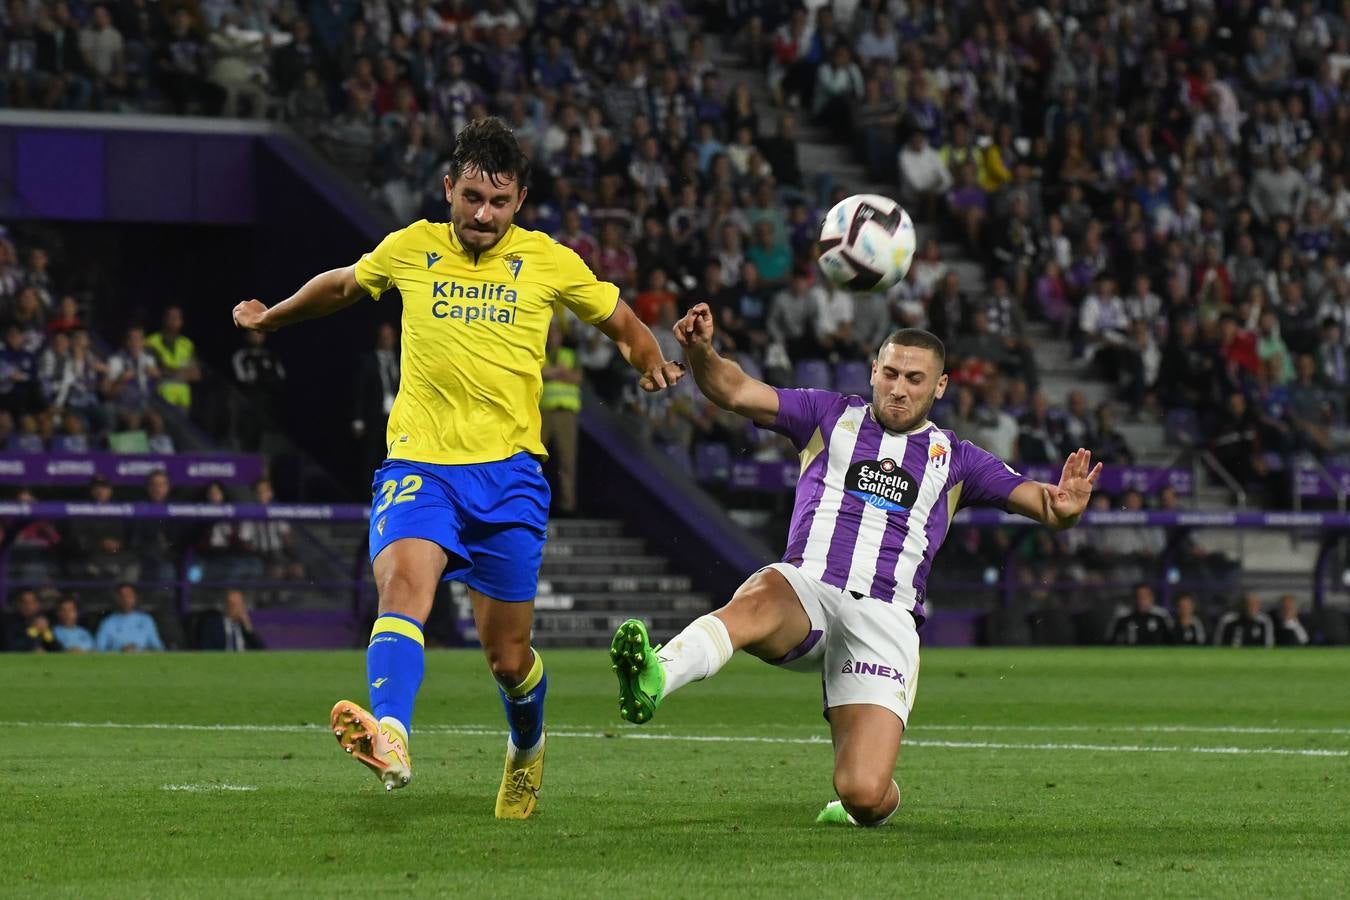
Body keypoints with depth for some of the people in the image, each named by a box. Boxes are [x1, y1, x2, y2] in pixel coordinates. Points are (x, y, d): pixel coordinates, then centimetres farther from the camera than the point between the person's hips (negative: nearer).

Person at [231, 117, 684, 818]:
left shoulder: (549, 262, 5)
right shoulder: (410, 249, 8)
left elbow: (620, 321, 18)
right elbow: (340, 286, 27)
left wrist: (652, 364, -3)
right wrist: (269, 318, 40)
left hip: (508, 470, 0)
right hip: (418, 463, 0)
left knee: (508, 656, 5)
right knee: (403, 581, -30)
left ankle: (527, 748, 38)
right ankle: (389, 740, -51)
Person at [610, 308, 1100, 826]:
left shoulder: (955, 461, 18)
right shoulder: (831, 417, 16)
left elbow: (1036, 501, 11)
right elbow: (733, 391, 8)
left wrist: (1062, 506, -15)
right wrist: (701, 351, -15)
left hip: (885, 619, 0)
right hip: (805, 592, 0)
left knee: (863, 795, -16)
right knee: (758, 599, -40)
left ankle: (879, 803, 23)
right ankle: (655, 679, -66)